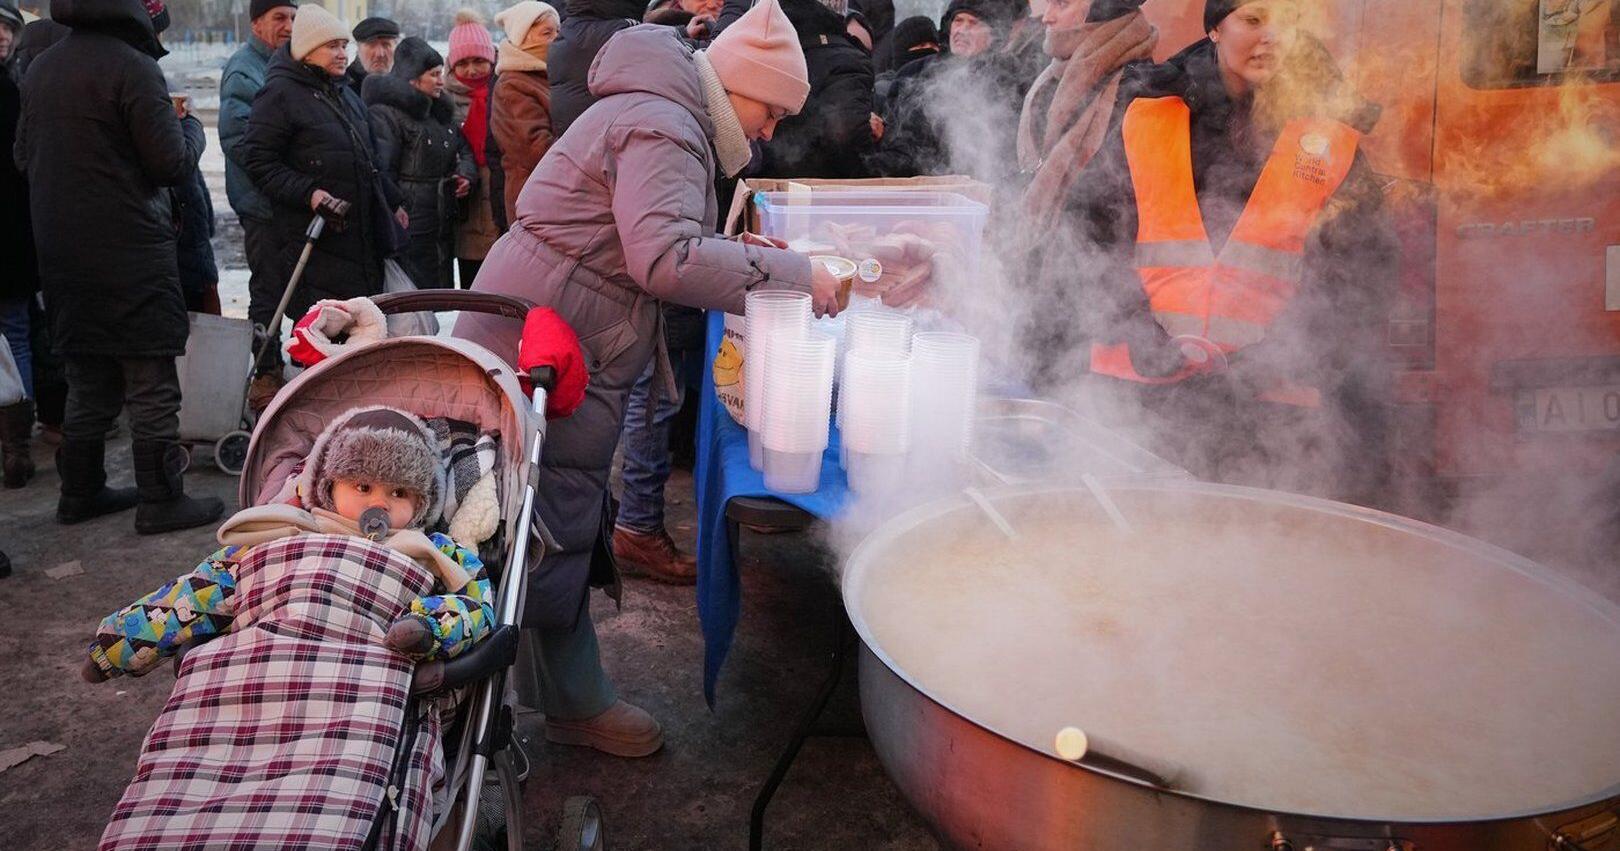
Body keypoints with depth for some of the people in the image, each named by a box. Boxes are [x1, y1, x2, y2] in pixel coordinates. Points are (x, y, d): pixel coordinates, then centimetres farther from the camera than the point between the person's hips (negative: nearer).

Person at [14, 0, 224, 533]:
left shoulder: (39, 70, 12)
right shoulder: (132, 68, -13)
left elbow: (24, 158, 19)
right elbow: (172, 164, -13)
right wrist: (190, 126, 5)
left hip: (61, 254, 8)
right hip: (131, 254, -8)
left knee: (88, 380, 17)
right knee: (151, 385, 0)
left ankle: (81, 493, 25)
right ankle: (161, 503, 5)